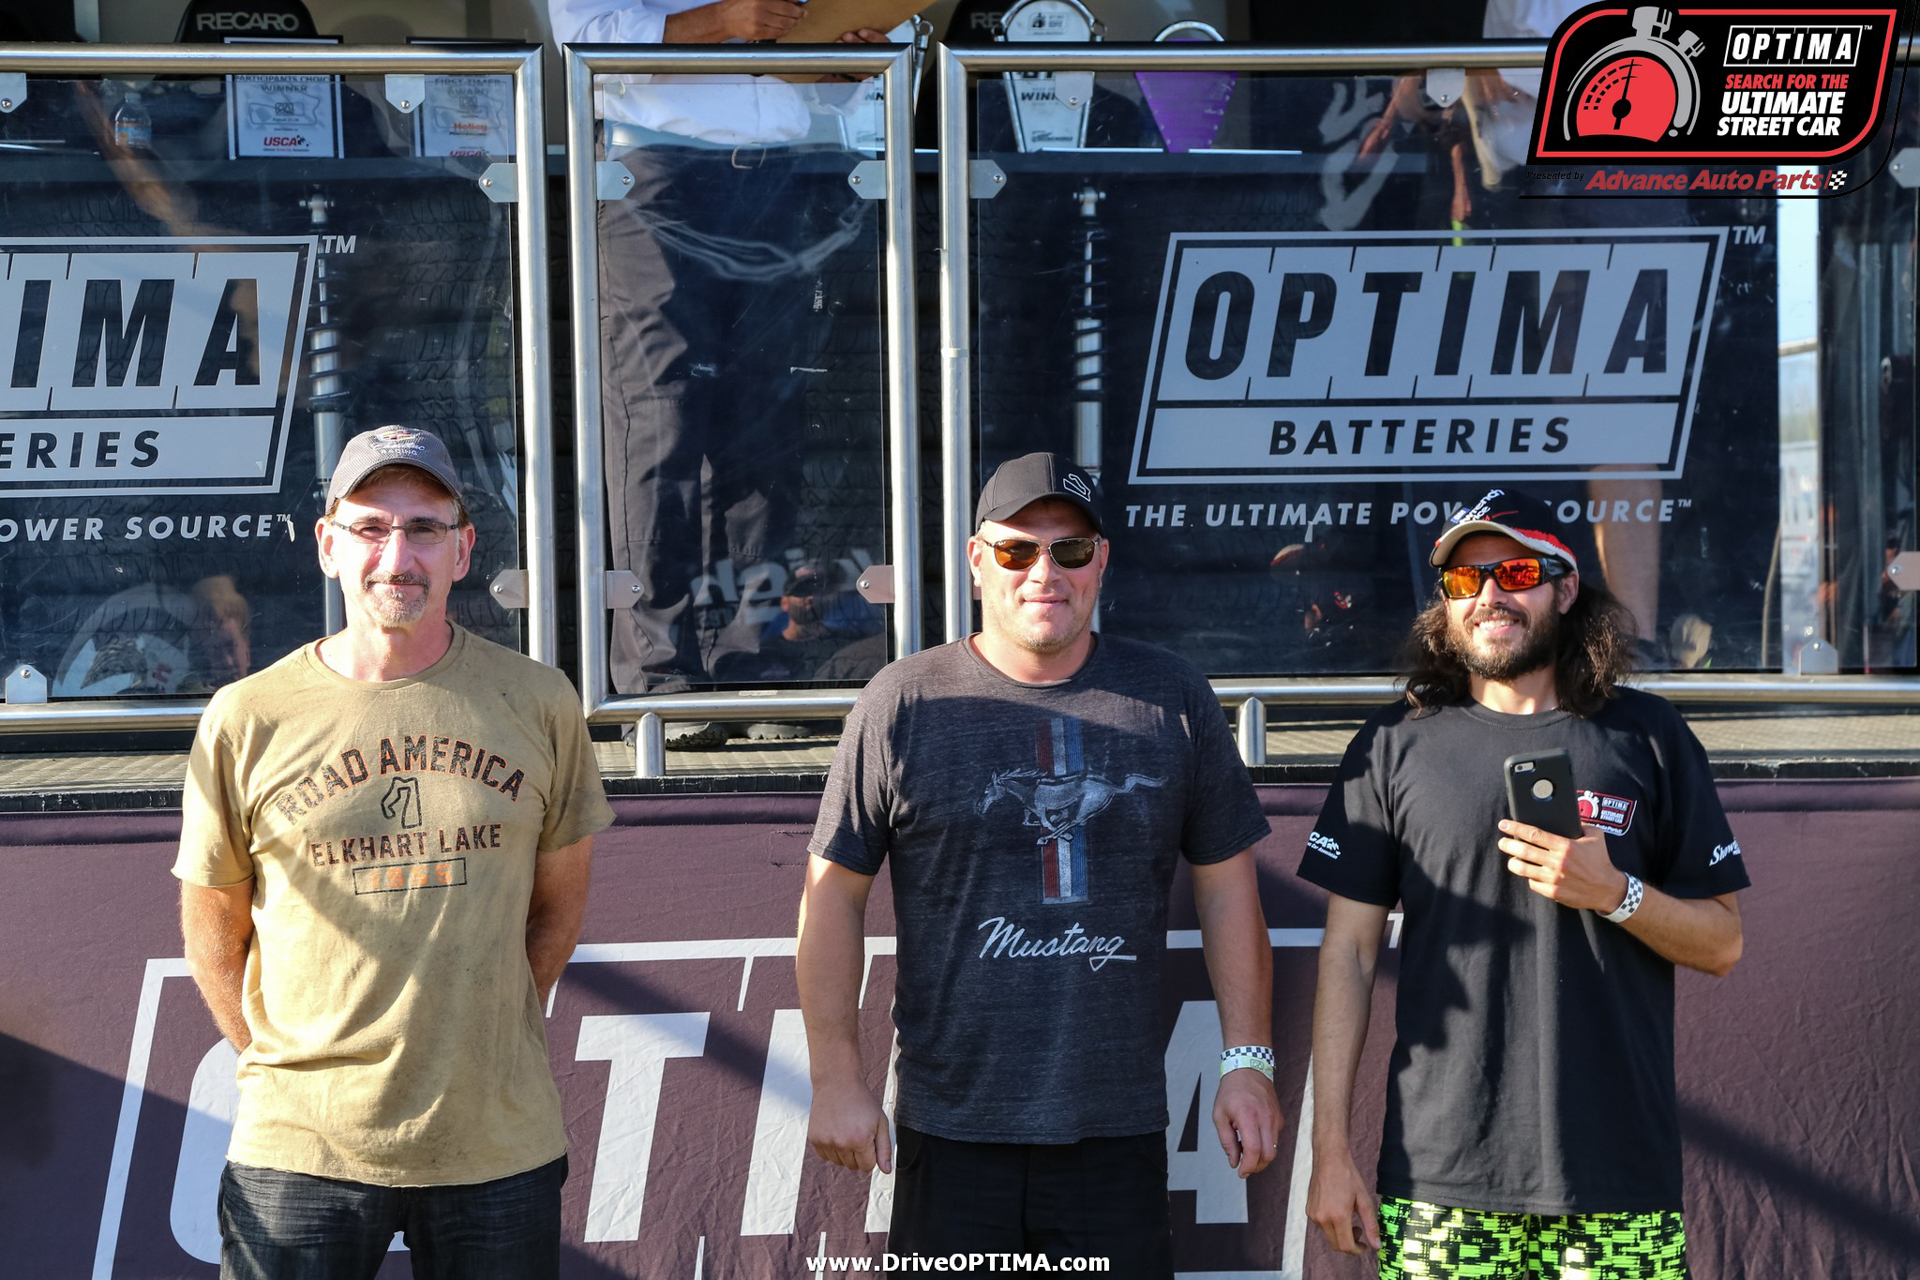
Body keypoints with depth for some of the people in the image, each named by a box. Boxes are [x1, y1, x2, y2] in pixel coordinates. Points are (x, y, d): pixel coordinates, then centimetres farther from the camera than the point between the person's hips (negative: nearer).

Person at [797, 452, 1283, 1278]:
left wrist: (1246, 1062, 3)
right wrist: (837, 1080, -2)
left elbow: (1227, 887, 8)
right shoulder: (905, 705, -1)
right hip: (953, 1136, -1)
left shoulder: (1172, 699, 6)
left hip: (1121, 1129, 1)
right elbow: (833, 894, 1)